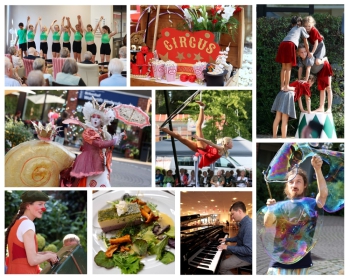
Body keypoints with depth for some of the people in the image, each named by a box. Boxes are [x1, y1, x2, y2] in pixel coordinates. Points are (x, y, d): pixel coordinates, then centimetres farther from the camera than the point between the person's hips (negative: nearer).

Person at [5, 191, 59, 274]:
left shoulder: (17, 223, 14)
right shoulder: (27, 224, -13)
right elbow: (33, 260, -19)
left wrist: (43, 254, 12)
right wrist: (49, 255, -1)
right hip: (23, 273, -9)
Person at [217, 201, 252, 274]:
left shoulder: (248, 225, -31)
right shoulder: (244, 222, 4)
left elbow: (248, 250, -34)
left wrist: (228, 247, -27)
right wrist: (226, 239, 16)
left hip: (246, 257, -11)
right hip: (241, 250, 11)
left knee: (220, 267, -13)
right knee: (221, 251, 25)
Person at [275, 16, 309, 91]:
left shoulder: (292, 29, 37)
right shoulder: (302, 28, 23)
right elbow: (305, 42, 23)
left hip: (282, 44, 5)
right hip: (290, 44, -5)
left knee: (284, 67, 11)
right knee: (288, 67, -3)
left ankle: (282, 86, 13)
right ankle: (286, 86, -5)